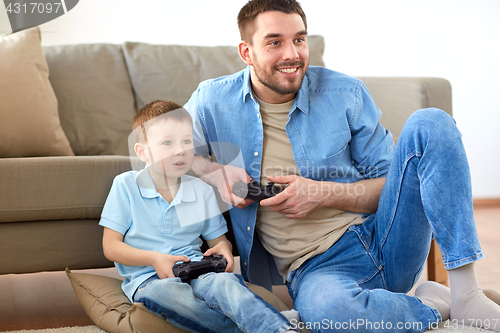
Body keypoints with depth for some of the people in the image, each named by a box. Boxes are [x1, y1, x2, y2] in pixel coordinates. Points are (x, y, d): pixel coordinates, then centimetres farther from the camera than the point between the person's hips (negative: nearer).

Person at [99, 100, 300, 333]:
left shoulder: (202, 191, 12)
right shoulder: (126, 186, 2)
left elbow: (217, 238, 20)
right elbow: (111, 246, 0)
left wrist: (223, 247, -6)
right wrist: (154, 259, -15)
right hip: (148, 278, -2)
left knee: (223, 282, -35)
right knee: (162, 292, -40)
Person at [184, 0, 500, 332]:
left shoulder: (345, 93, 4)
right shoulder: (213, 102, 2)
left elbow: (392, 184, 8)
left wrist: (325, 194, -11)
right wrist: (215, 172, -3)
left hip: (383, 240, 3)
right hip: (318, 267, -3)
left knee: (430, 123, -18)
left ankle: (465, 294, -20)